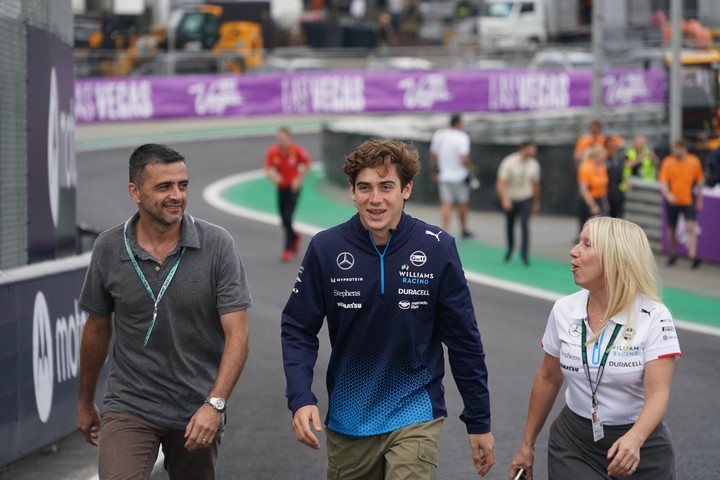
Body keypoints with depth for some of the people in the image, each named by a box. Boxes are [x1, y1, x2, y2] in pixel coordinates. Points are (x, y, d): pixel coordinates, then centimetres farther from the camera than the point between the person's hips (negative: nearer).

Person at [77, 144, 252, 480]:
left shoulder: (217, 246, -10)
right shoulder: (109, 249, -4)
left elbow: (236, 334, -13)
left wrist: (214, 404, -25)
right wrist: (85, 402, 18)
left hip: (199, 413, 0)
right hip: (130, 407, 0)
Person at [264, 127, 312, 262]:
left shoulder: (296, 150, -15)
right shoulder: (272, 152, -11)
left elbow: (307, 163, 2)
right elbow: (268, 169, -12)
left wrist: (299, 178, -5)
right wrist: (273, 176, -35)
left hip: (293, 188, -3)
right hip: (281, 188, 3)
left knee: (288, 217, -14)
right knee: (283, 220, 8)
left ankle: (288, 249, -6)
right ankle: (295, 237, 40)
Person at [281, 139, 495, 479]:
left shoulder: (437, 249, -10)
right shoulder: (326, 248, -9)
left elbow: (463, 339, -2)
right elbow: (298, 329, -2)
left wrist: (479, 423, 1)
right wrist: (301, 399, -17)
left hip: (413, 414, -2)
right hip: (348, 421, 2)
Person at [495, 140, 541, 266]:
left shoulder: (534, 164, -5)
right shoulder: (509, 162, -18)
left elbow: (536, 184, 9)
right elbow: (500, 183, -26)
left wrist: (536, 203, 17)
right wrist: (504, 199, -42)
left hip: (526, 200, 1)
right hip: (510, 200, -1)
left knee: (525, 225, -14)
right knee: (509, 225, 13)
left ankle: (524, 253, -10)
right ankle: (510, 249, 36)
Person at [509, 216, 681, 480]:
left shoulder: (654, 317, -15)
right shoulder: (564, 310, -3)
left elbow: (658, 392, -24)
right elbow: (548, 380, 9)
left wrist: (634, 439, -41)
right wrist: (527, 445, 13)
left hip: (639, 448, -3)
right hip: (573, 444, 3)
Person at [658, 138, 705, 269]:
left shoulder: (694, 162, -3)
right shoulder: (668, 162, -6)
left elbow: (700, 181, 7)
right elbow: (663, 182, -9)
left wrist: (699, 199, 9)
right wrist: (667, 194, -28)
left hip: (689, 200, -1)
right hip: (672, 201, 1)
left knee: (690, 227, -13)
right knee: (671, 229, 11)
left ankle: (693, 256, -19)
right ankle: (673, 255, 29)